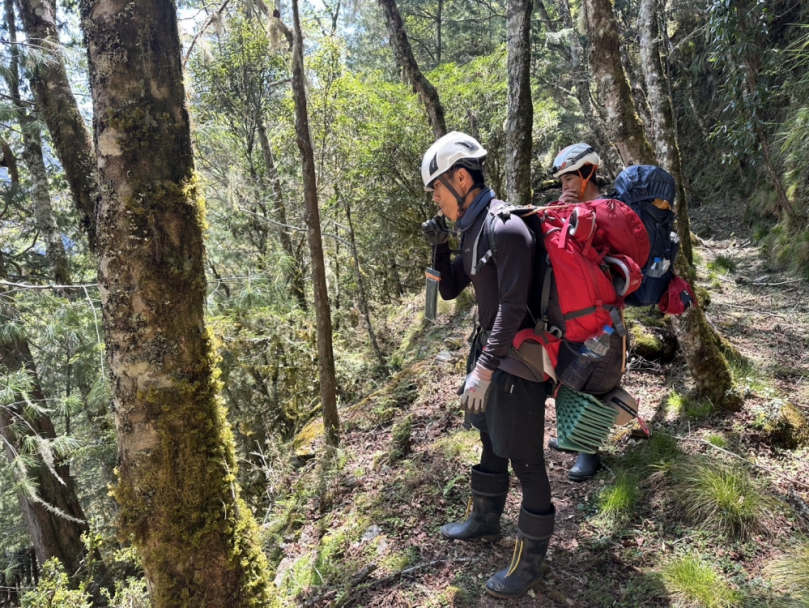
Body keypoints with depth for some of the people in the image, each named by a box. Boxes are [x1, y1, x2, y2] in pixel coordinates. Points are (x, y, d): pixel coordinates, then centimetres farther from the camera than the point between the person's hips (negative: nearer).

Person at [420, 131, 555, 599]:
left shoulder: (507, 228, -22)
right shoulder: (473, 230, 7)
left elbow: (513, 306, -24)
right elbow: (450, 290, 15)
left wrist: (484, 368, -23)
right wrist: (439, 245, 0)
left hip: (518, 359, -10)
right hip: (491, 347, 10)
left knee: (525, 458, 2)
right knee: (491, 439, 23)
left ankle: (530, 561, 20)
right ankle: (485, 519, 45)